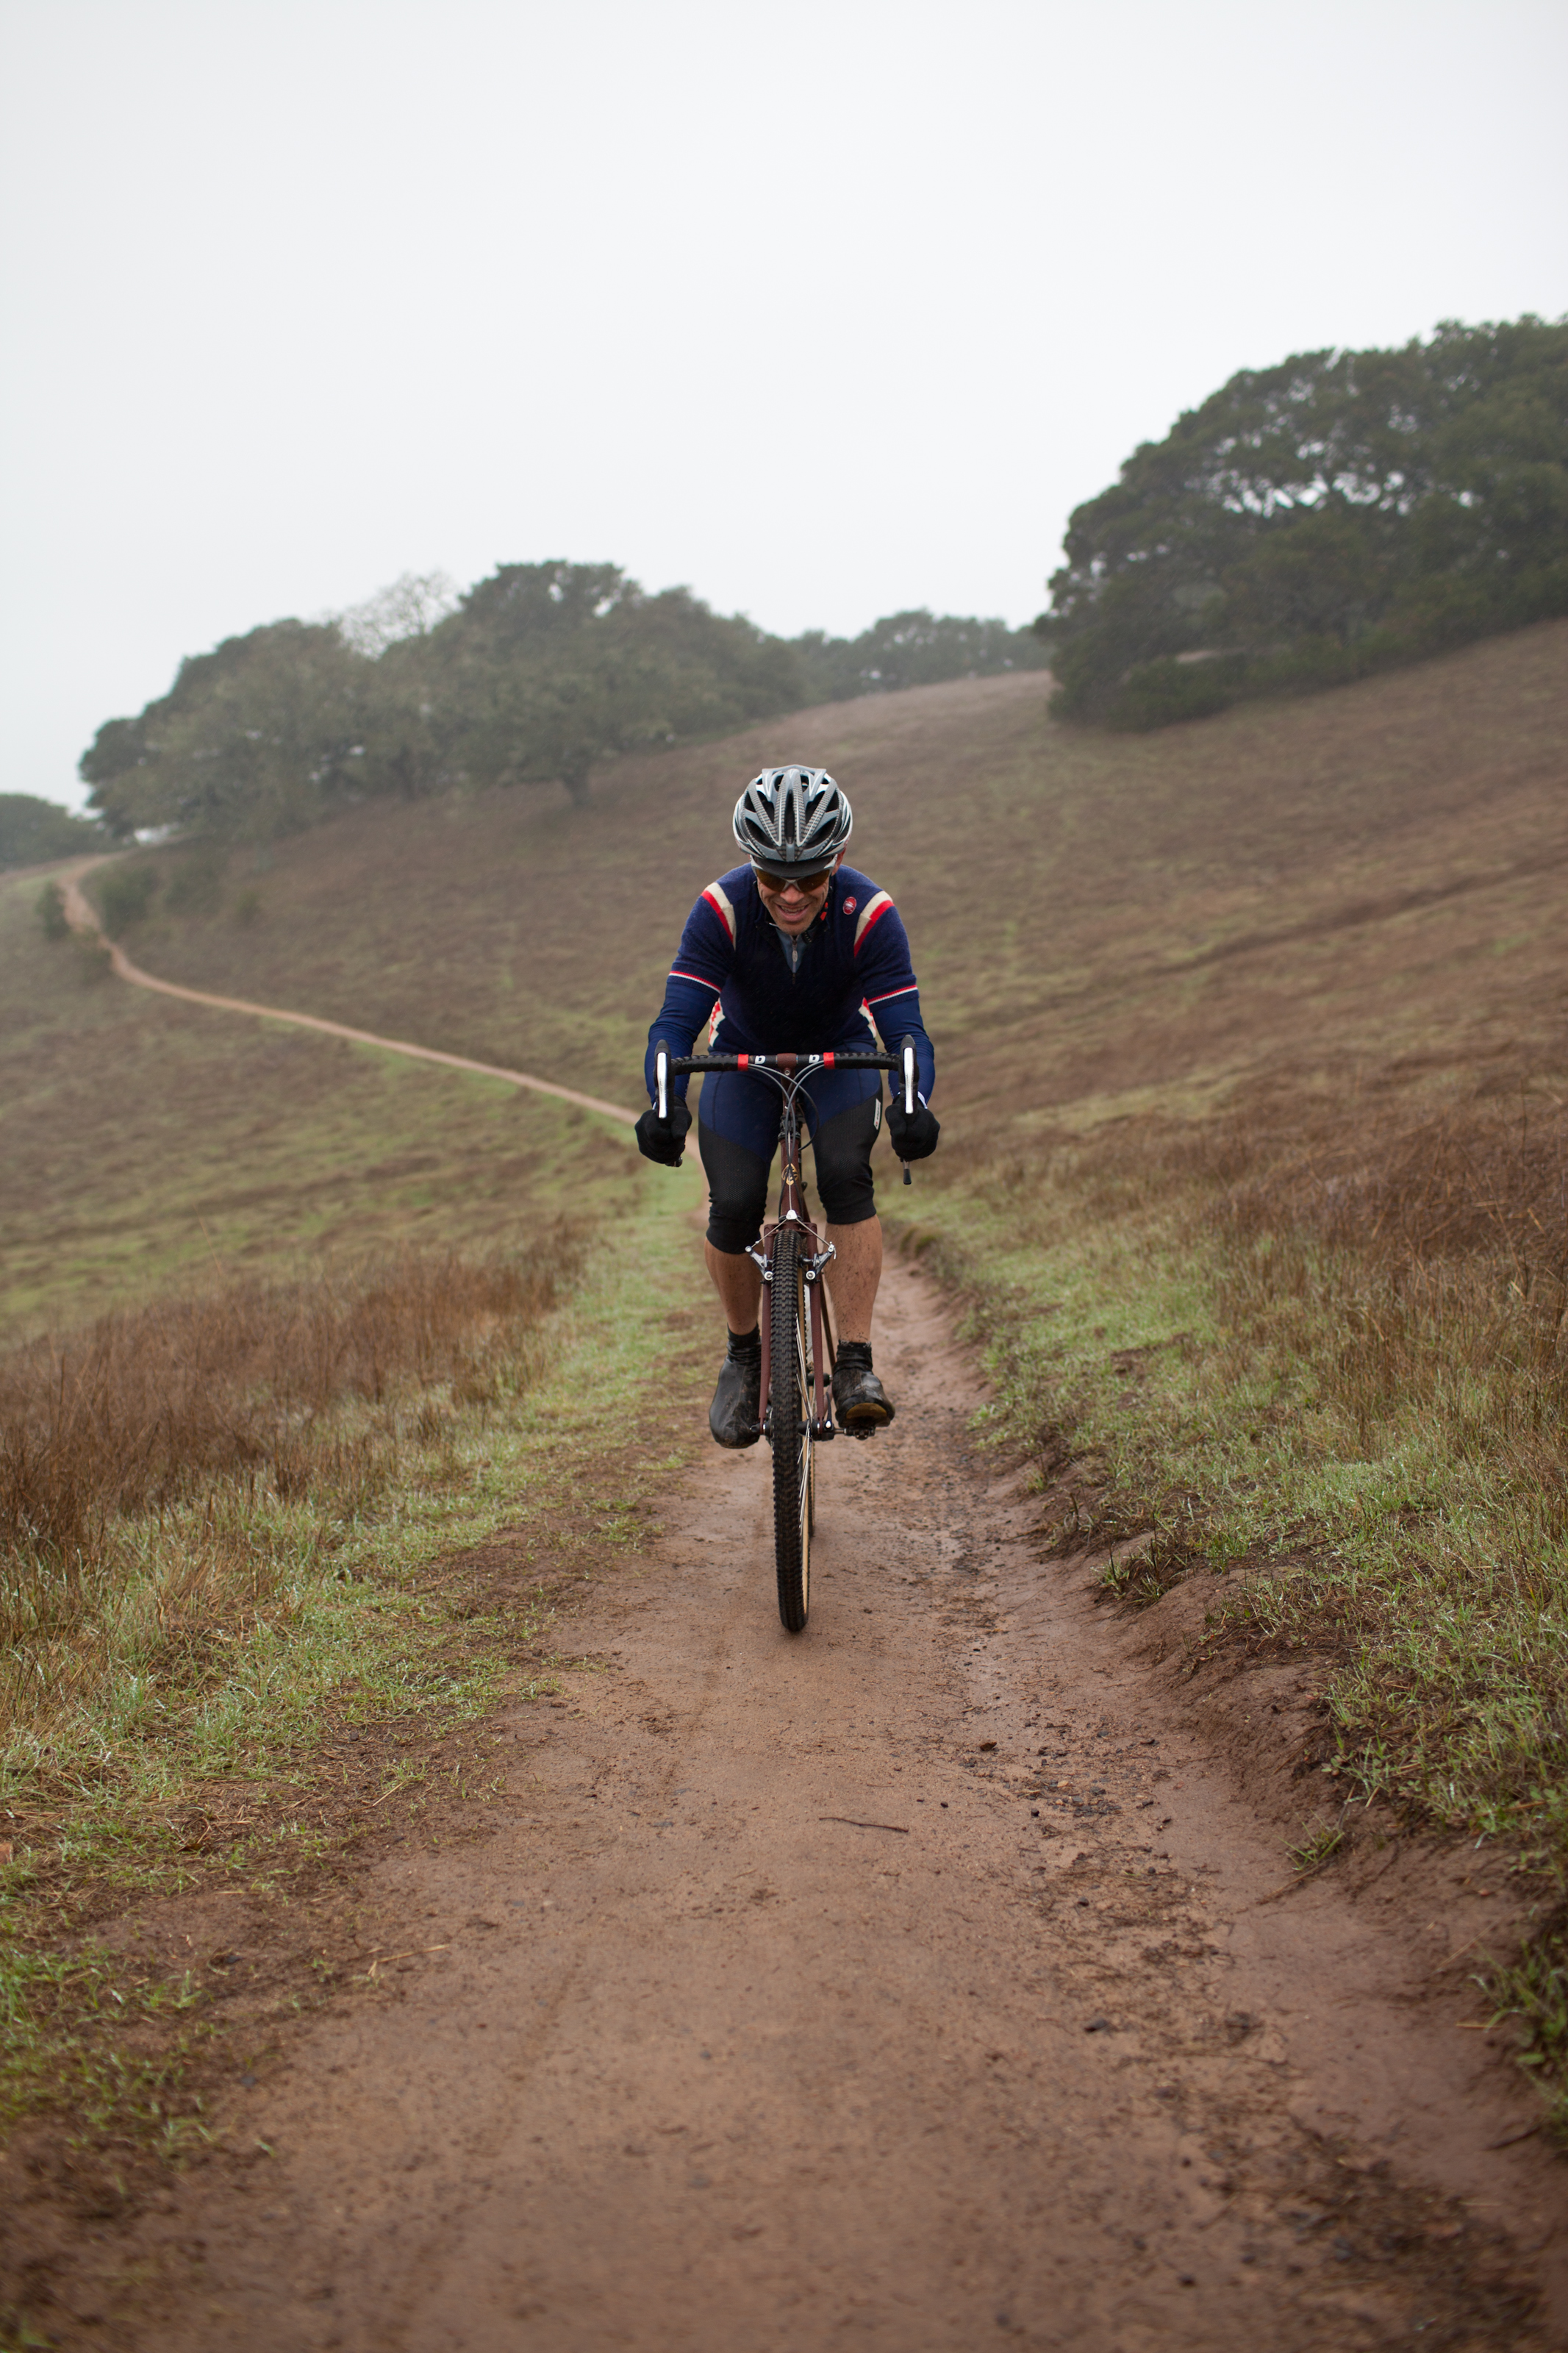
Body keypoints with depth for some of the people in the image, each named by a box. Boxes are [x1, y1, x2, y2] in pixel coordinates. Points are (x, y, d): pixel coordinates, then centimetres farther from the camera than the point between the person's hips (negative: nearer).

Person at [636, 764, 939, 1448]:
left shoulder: (868, 912, -29)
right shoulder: (722, 909, -29)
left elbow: (906, 1029, -33)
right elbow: (676, 1021, -34)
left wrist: (912, 1106, -54)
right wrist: (663, 1103, -54)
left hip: (839, 1055, 0)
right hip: (745, 1056, 0)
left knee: (847, 1176, -28)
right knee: (733, 1206, -18)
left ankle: (854, 1365, -23)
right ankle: (744, 1352, 9)